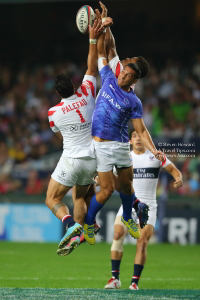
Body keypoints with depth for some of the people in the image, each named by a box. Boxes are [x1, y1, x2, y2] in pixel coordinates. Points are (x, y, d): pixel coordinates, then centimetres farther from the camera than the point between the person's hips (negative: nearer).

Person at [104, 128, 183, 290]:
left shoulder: (155, 156, 3)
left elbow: (173, 170, 8)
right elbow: (119, 185, 12)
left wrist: (179, 179, -14)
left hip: (148, 206, -1)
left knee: (143, 241, -14)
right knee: (118, 235, -18)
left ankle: (135, 281, -7)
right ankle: (115, 278, -11)